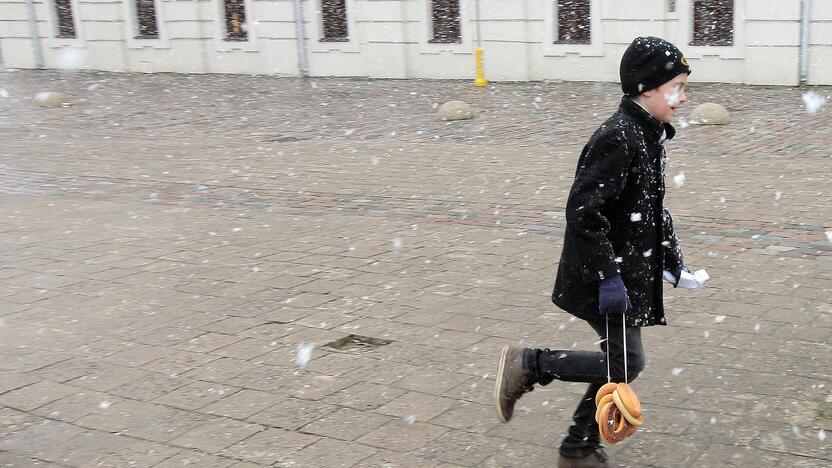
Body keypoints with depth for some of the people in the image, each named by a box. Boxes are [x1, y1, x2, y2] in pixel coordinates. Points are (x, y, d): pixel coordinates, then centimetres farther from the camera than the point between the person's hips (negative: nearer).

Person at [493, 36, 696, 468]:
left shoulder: (649, 135, 11)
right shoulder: (617, 138, -21)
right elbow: (584, 210, -27)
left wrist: (671, 256, 23)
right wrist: (608, 276, -28)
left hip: (629, 273, 10)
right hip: (602, 276, -10)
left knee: (620, 362, 13)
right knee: (626, 363, -7)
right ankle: (526, 365, 5)